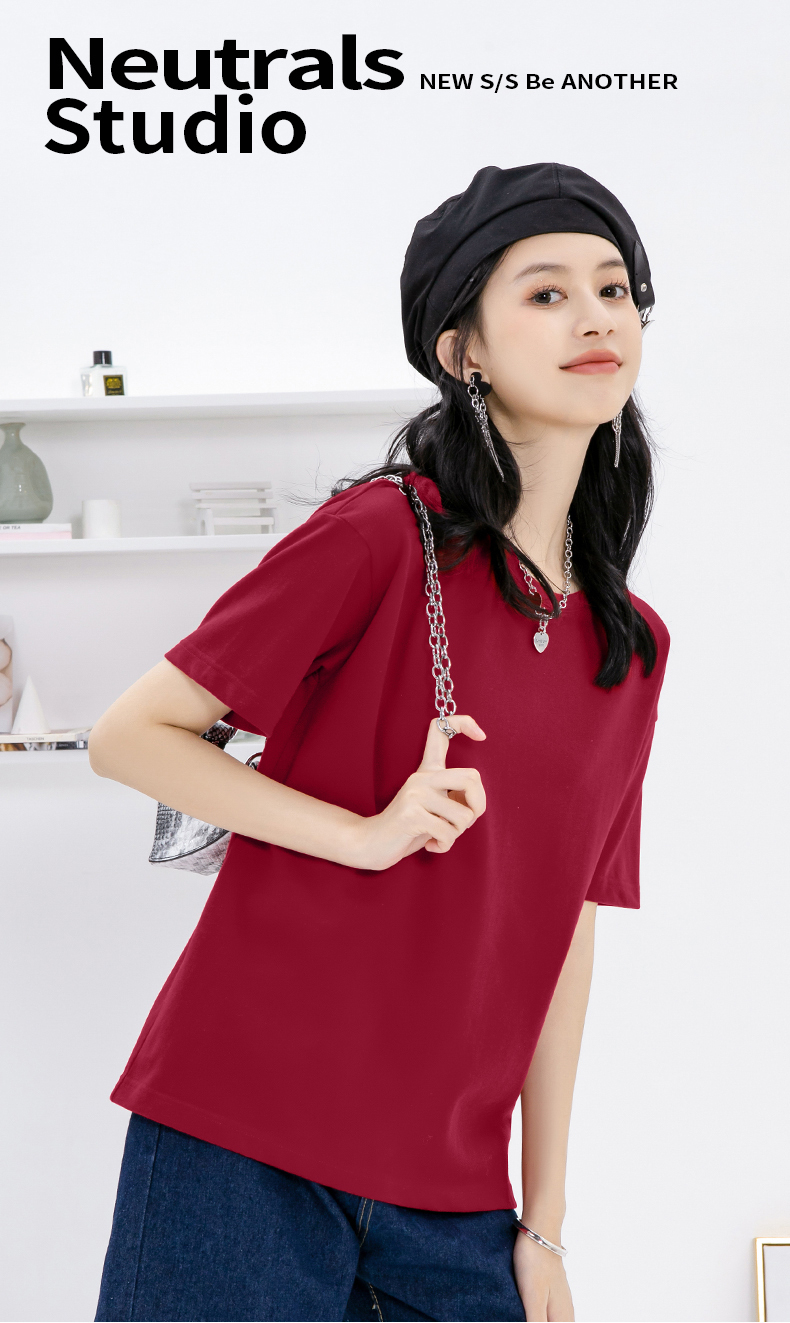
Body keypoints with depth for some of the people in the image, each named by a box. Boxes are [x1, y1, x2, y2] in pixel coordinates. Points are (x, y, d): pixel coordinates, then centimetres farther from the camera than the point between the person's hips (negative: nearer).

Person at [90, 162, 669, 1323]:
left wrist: (544, 1224, 10)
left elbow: (564, 933, 10)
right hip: (245, 1148, -5)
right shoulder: (380, 535, -8)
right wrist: (367, 833, -18)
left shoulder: (634, 648, 8)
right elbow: (131, 736, -7)